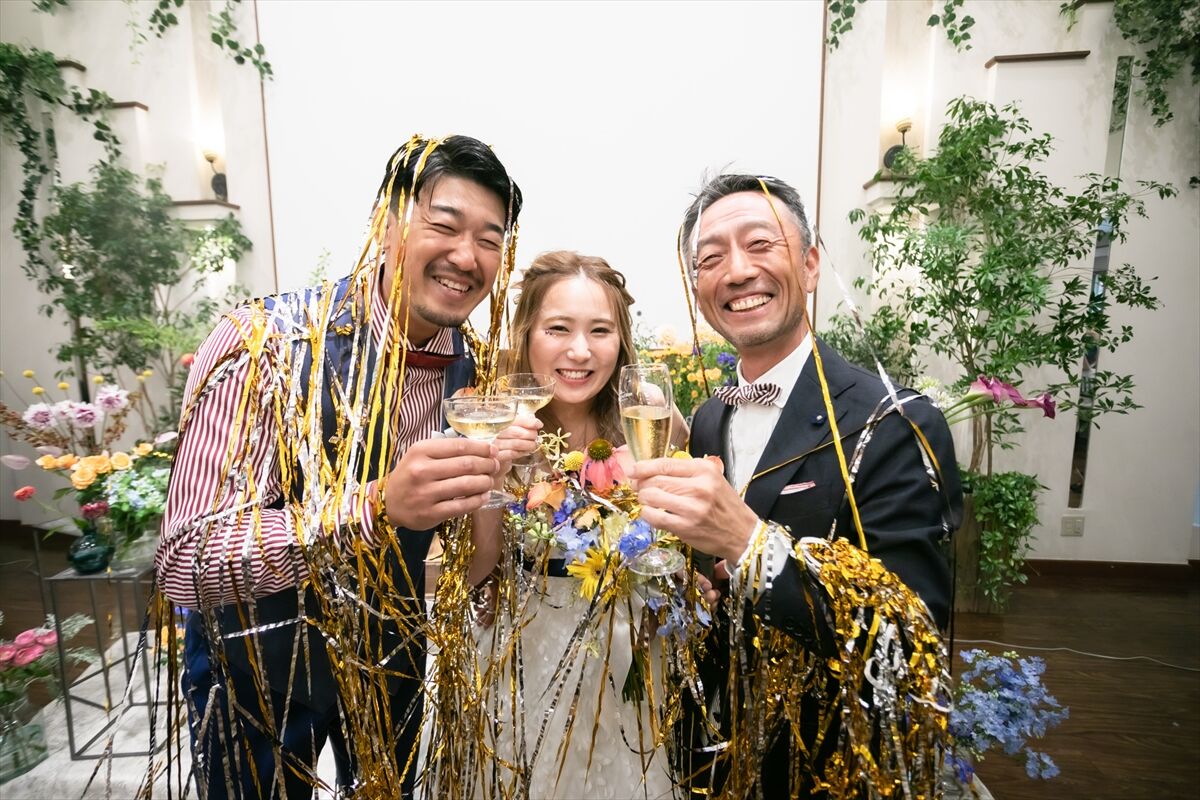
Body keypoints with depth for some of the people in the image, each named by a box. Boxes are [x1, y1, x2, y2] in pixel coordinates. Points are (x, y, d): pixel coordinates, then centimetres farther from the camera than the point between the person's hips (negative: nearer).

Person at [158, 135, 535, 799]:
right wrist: (376, 506, -42)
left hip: (394, 653, 4)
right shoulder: (267, 341, -25)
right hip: (261, 658, -3)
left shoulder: (471, 367, -11)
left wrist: (495, 479, -21)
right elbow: (184, 562, -28)